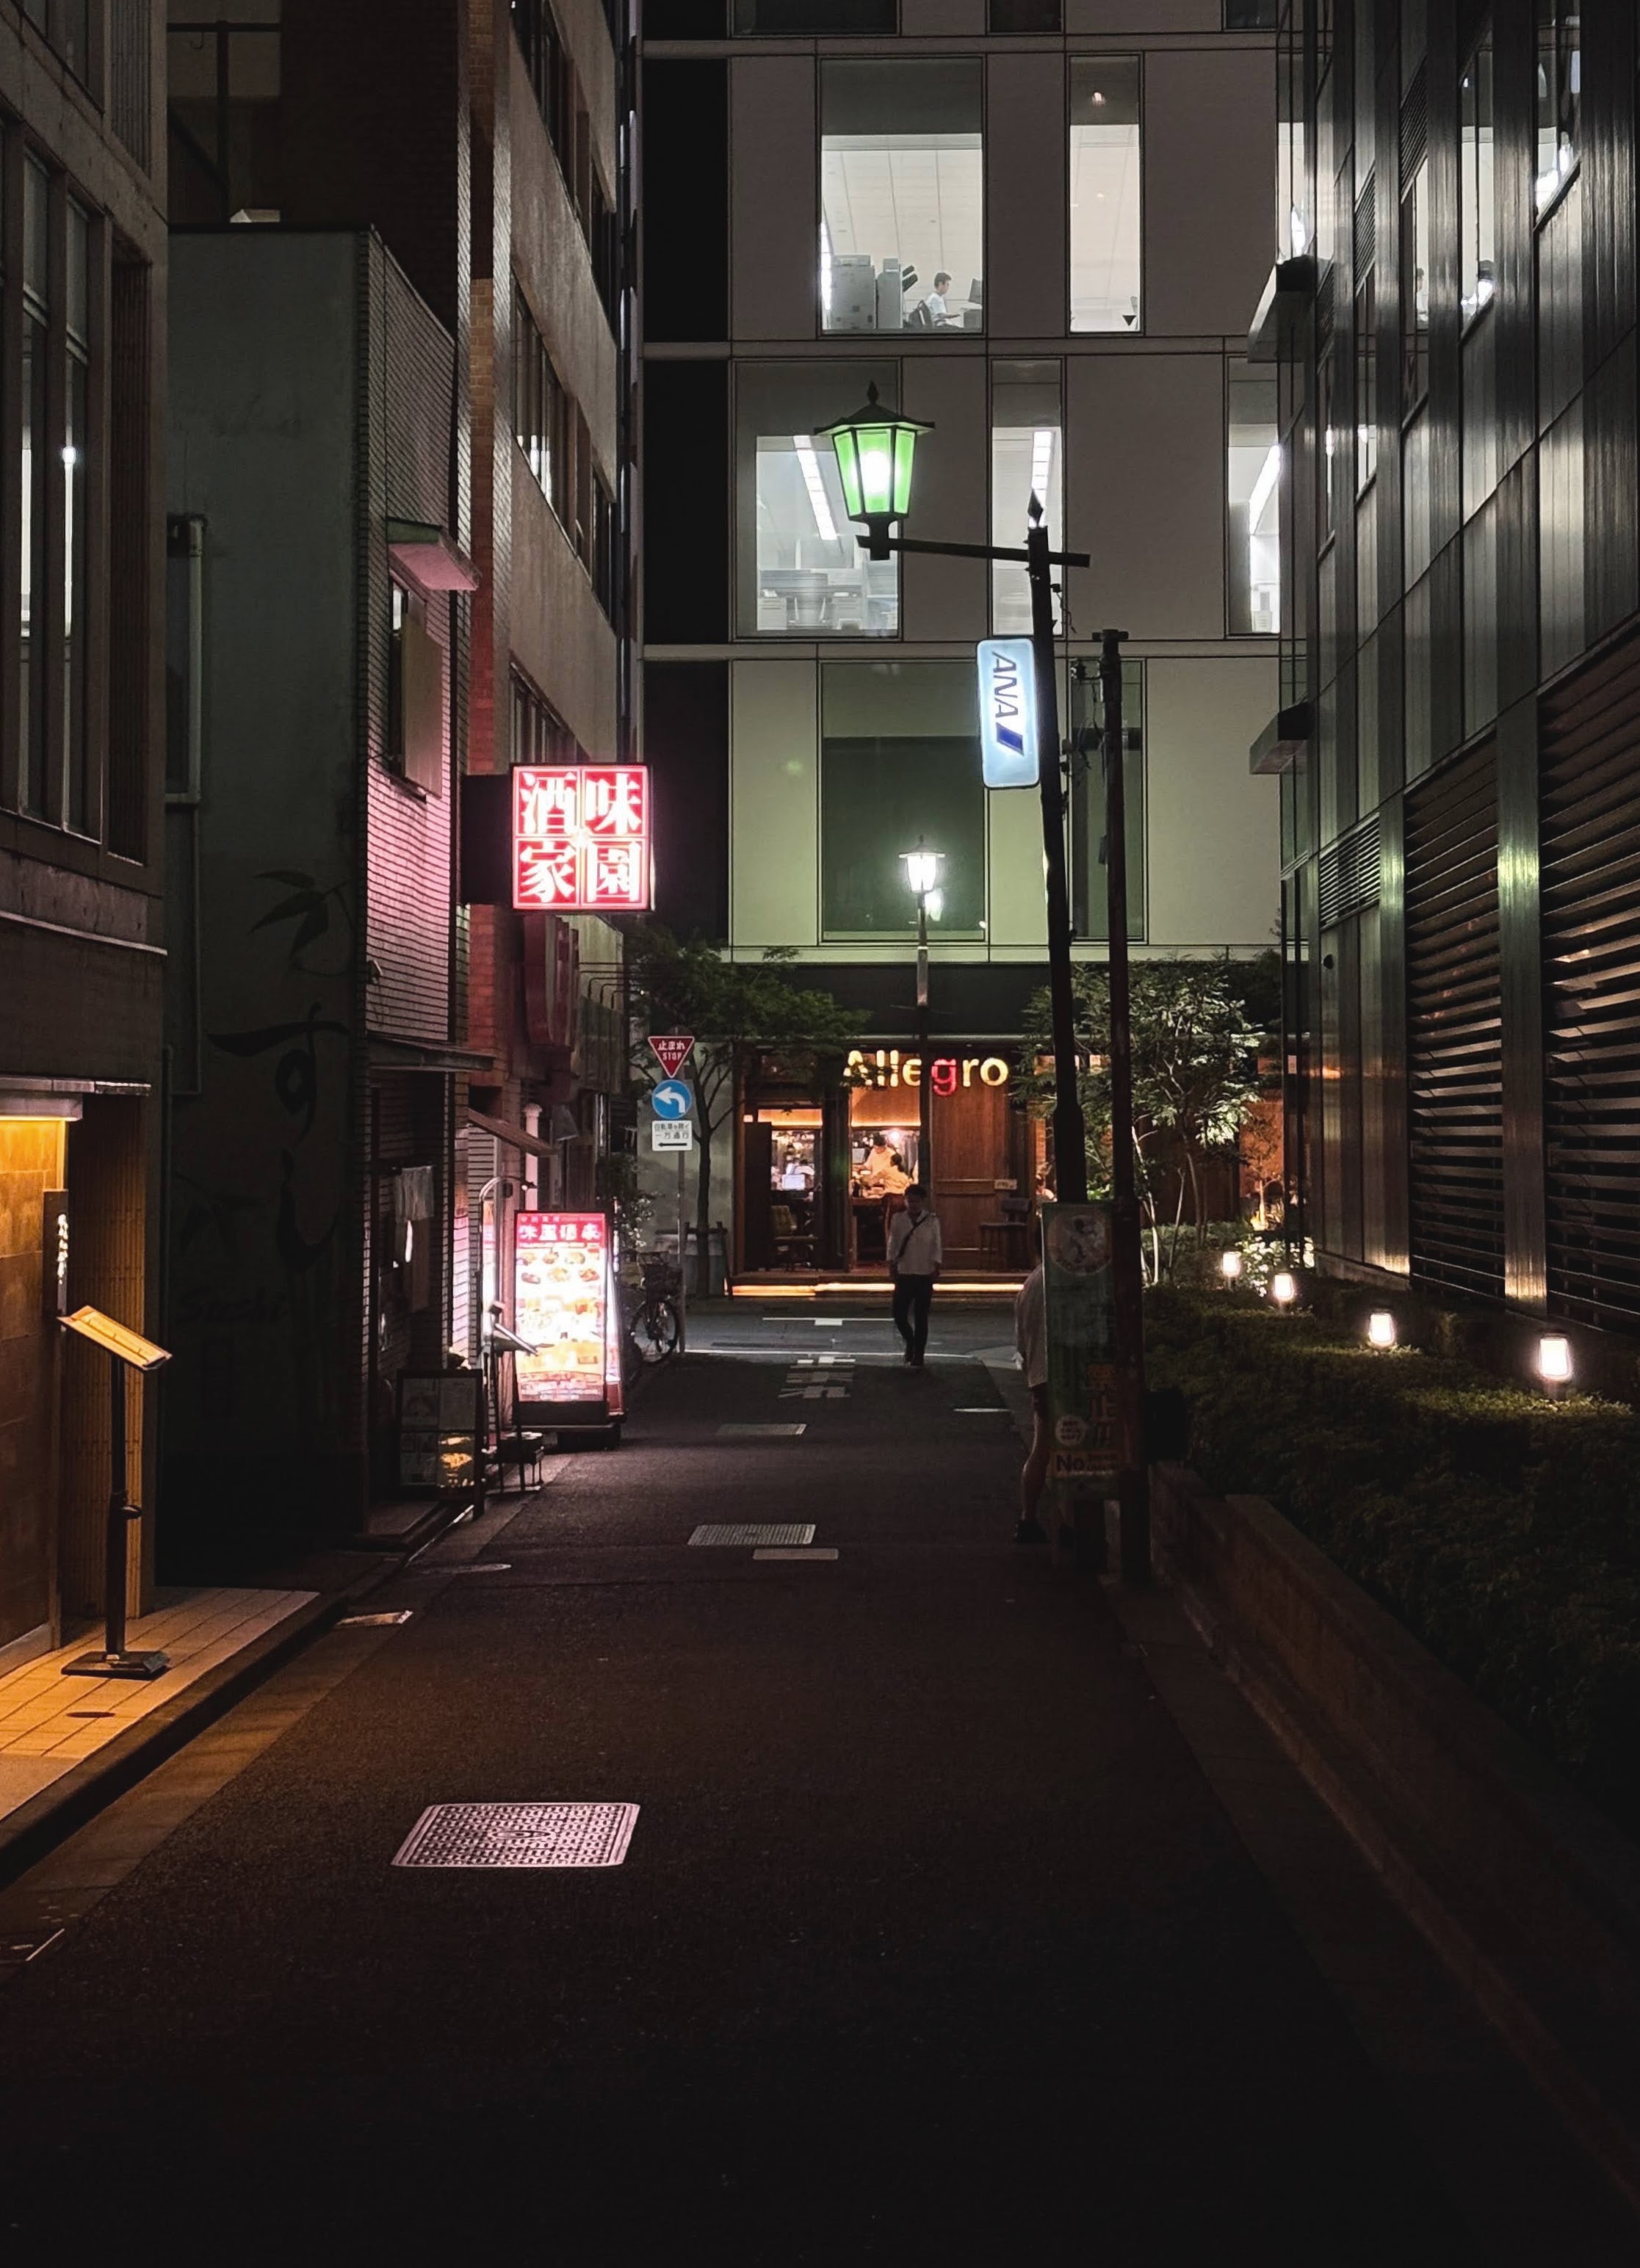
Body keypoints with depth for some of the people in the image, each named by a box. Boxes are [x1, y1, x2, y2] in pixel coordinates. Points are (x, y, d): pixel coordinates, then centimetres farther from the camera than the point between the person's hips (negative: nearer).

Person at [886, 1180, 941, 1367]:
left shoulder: (932, 1221, -1)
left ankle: (918, 1357, 9)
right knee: (899, 1315, -1)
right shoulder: (898, 1219, 3)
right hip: (904, 1275, 1)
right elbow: (892, 1245, 5)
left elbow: (937, 1247, 0)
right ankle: (910, 1342, 29)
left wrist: (936, 1268, -10)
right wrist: (891, 1267, -3)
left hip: (924, 1276, -1)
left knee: (921, 1317, 1)